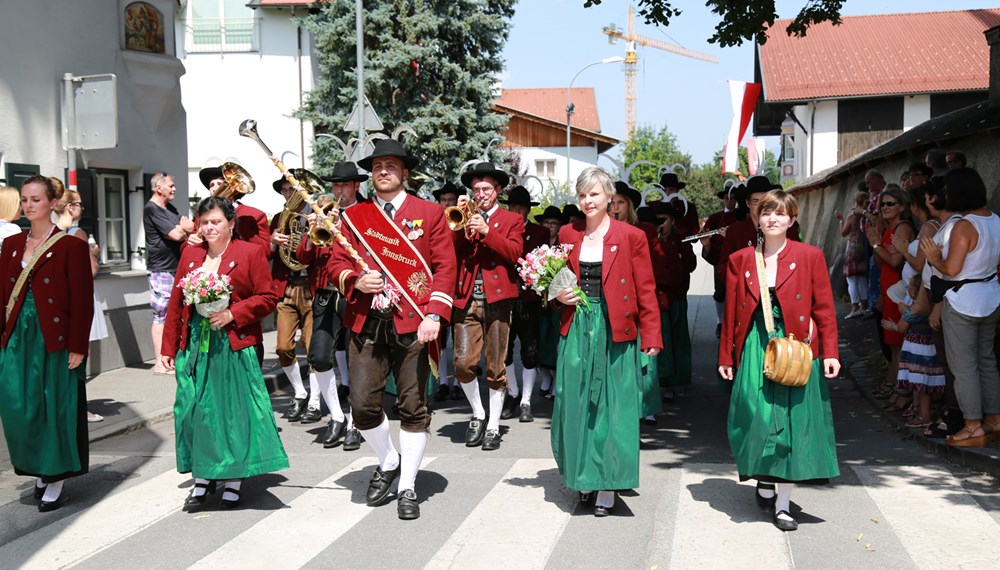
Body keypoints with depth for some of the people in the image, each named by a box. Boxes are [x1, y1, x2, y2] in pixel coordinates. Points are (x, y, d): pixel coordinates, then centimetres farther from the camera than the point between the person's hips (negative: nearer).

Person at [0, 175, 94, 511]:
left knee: (54, 408, 3)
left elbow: (82, 300, -9)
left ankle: (55, 482, 16)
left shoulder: (71, 246, -6)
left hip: (54, 339, -5)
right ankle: (39, 470, 23)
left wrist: (78, 346, -13)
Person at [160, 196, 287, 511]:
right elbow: (175, 303, 13)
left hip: (233, 346, -4)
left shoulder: (250, 253, -1)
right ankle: (201, 479, 18)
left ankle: (234, 481, 13)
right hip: (194, 346, 4)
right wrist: (168, 348, 10)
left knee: (233, 410, 0)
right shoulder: (190, 254, 12)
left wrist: (233, 314, -16)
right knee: (195, 410, 5)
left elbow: (268, 298, -4)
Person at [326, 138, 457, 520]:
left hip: (412, 324, -2)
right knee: (362, 404, -1)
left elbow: (445, 267, 1)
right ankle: (388, 463, 27)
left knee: (414, 407, 1)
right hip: (365, 324, 2)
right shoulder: (353, 216, 14)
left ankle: (408, 487, 16)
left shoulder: (430, 213, 7)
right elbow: (336, 262, 12)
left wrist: (434, 315, -11)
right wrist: (355, 281, -11)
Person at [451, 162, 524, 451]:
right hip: (466, 299, 2)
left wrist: (485, 230, -15)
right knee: (463, 364, -6)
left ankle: (493, 426, 12)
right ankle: (478, 414, 16)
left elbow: (514, 252, -6)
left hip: (497, 299, -2)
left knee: (496, 367, 1)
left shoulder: (512, 220, 12)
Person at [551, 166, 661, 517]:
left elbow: (646, 291, -3)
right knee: (575, 404, 5)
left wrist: (651, 338, -9)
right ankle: (583, 478, 20)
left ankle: (607, 487, 10)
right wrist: (559, 294, -2)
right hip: (577, 329, 4)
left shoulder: (632, 237, -3)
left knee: (612, 407, 0)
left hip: (616, 332, -3)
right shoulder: (568, 234, 8)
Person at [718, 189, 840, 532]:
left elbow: (824, 308, 1)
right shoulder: (740, 260, 7)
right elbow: (731, 314, 9)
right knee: (756, 416, -2)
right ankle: (764, 480, 25)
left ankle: (782, 502, 6)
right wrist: (726, 357, 9)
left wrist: (829, 352, -5)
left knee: (791, 419, -2)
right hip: (754, 348, 1)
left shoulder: (810, 257, 2)